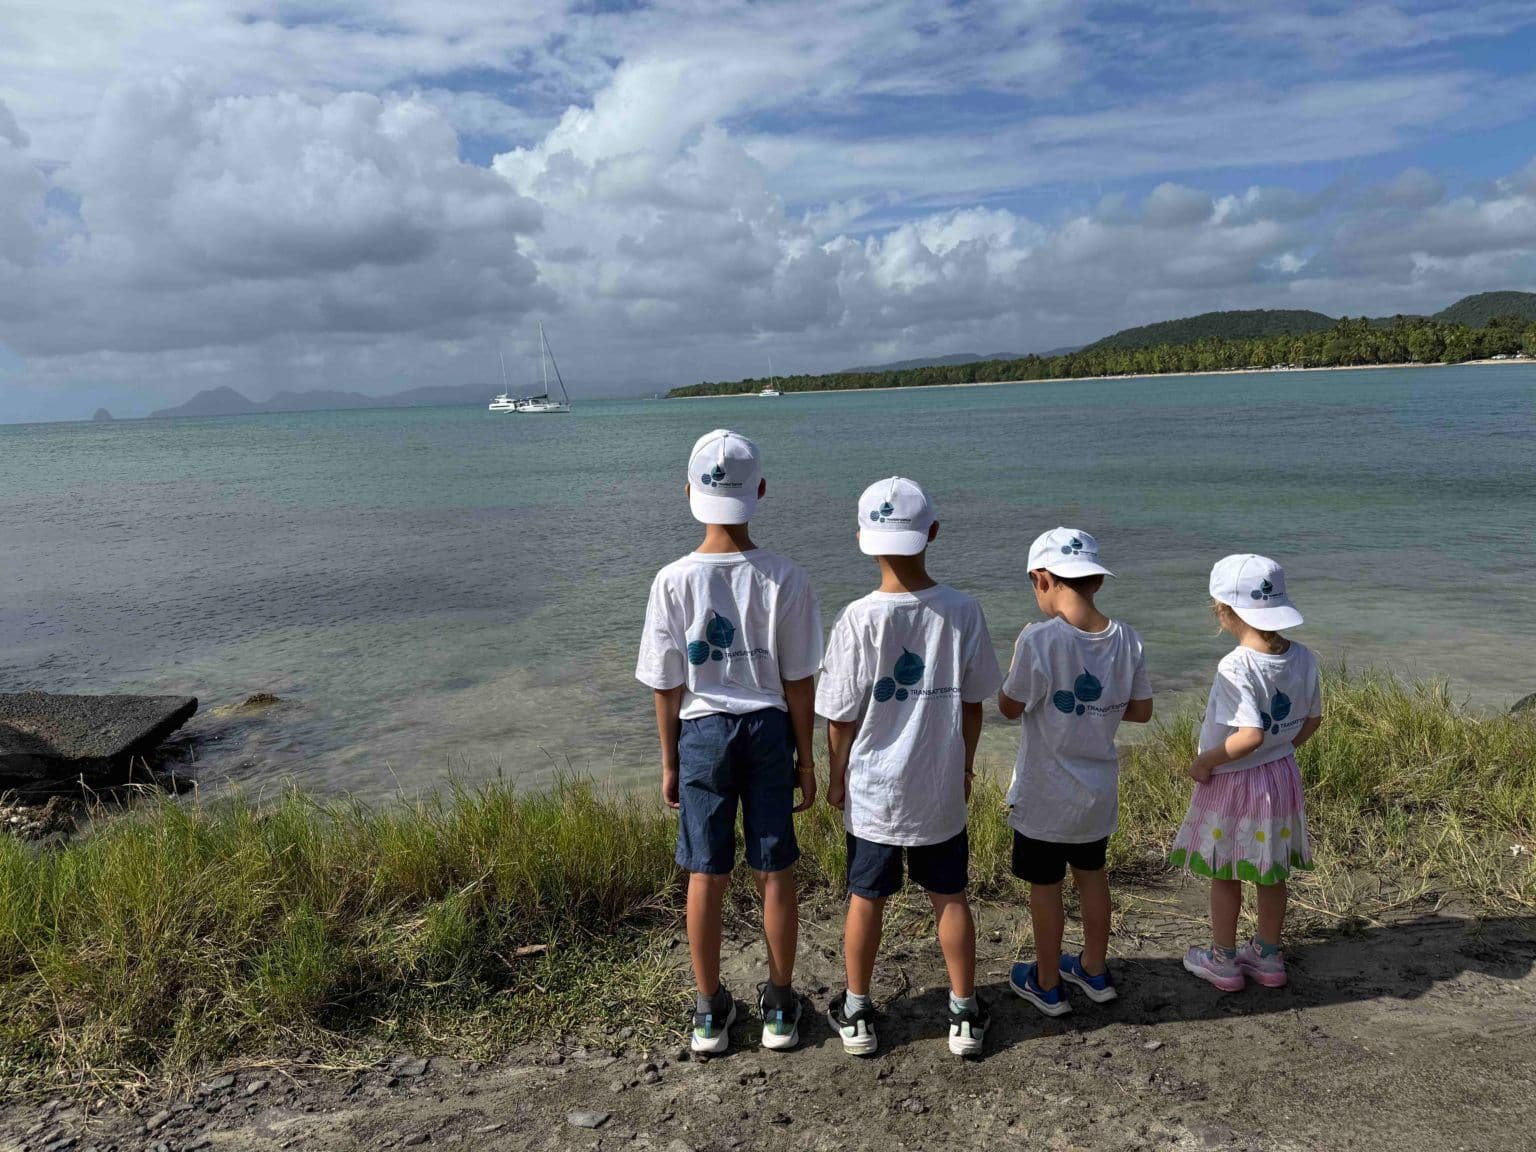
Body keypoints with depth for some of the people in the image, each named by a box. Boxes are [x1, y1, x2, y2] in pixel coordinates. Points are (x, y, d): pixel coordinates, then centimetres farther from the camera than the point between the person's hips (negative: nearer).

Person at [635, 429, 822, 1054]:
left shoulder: (674, 580, -13)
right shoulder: (785, 578, -12)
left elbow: (667, 684, -6)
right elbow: (800, 680, -6)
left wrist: (669, 761, 7)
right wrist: (805, 759, 6)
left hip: (702, 732, 0)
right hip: (769, 728, 0)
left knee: (705, 876, 13)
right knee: (776, 873, 13)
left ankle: (710, 1012, 27)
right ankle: (780, 1006, 28)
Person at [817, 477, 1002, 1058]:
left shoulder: (859, 618, -19)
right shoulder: (963, 612, -11)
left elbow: (842, 715, -12)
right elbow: (972, 704, -1)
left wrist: (837, 777, 4)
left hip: (872, 790, -2)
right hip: (942, 790, 2)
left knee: (866, 899, 14)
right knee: (950, 897, 17)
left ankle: (857, 1014, 31)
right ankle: (964, 1014, 32)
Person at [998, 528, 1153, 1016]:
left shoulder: (1039, 640, -24)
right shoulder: (1127, 640, -8)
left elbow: (1010, 707, -13)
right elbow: (1140, 711, 1)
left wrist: (1017, 658, 1)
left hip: (1046, 796, -5)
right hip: (1099, 792, 5)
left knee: (1045, 886, 12)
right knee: (1092, 875, 23)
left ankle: (1047, 984, 29)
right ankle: (1095, 971, 40)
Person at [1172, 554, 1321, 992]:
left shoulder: (1235, 668, -28)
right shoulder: (1302, 657, -5)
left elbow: (1250, 735, -34)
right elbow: (1313, 719, 6)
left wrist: (1204, 762, -20)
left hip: (1232, 782, -7)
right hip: (1282, 775, 7)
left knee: (1224, 876, 13)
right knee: (1272, 872, 21)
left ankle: (1222, 960, 28)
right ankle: (1268, 956, 37)